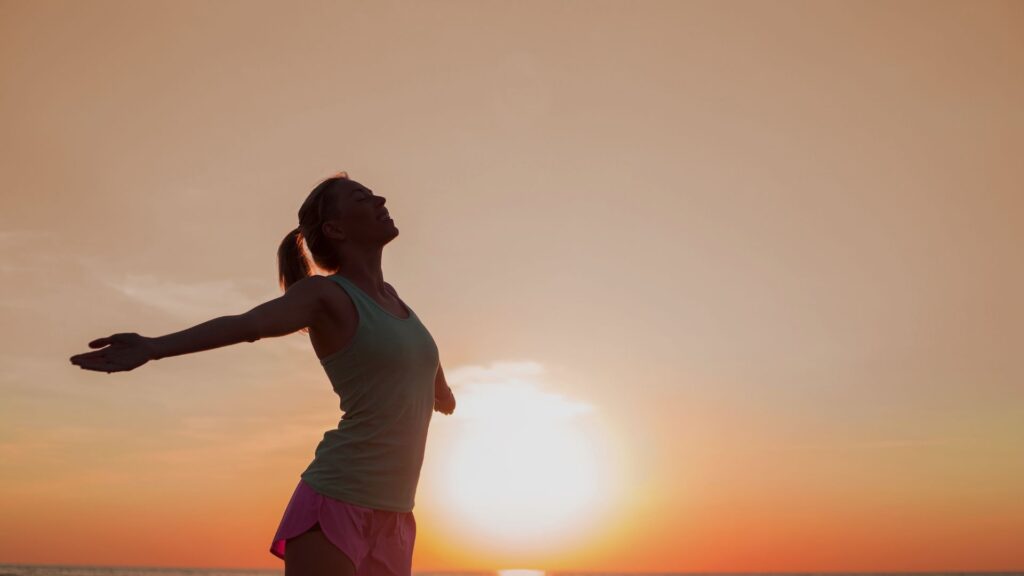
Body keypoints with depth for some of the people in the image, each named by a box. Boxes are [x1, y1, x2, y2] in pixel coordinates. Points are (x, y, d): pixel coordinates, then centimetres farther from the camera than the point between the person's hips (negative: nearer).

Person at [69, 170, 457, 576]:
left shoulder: (388, 296, 16)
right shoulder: (322, 292, -6)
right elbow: (244, 324, -25)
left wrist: (441, 392, 58)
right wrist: (151, 347, -42)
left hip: (391, 518, 7)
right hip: (336, 503, -7)